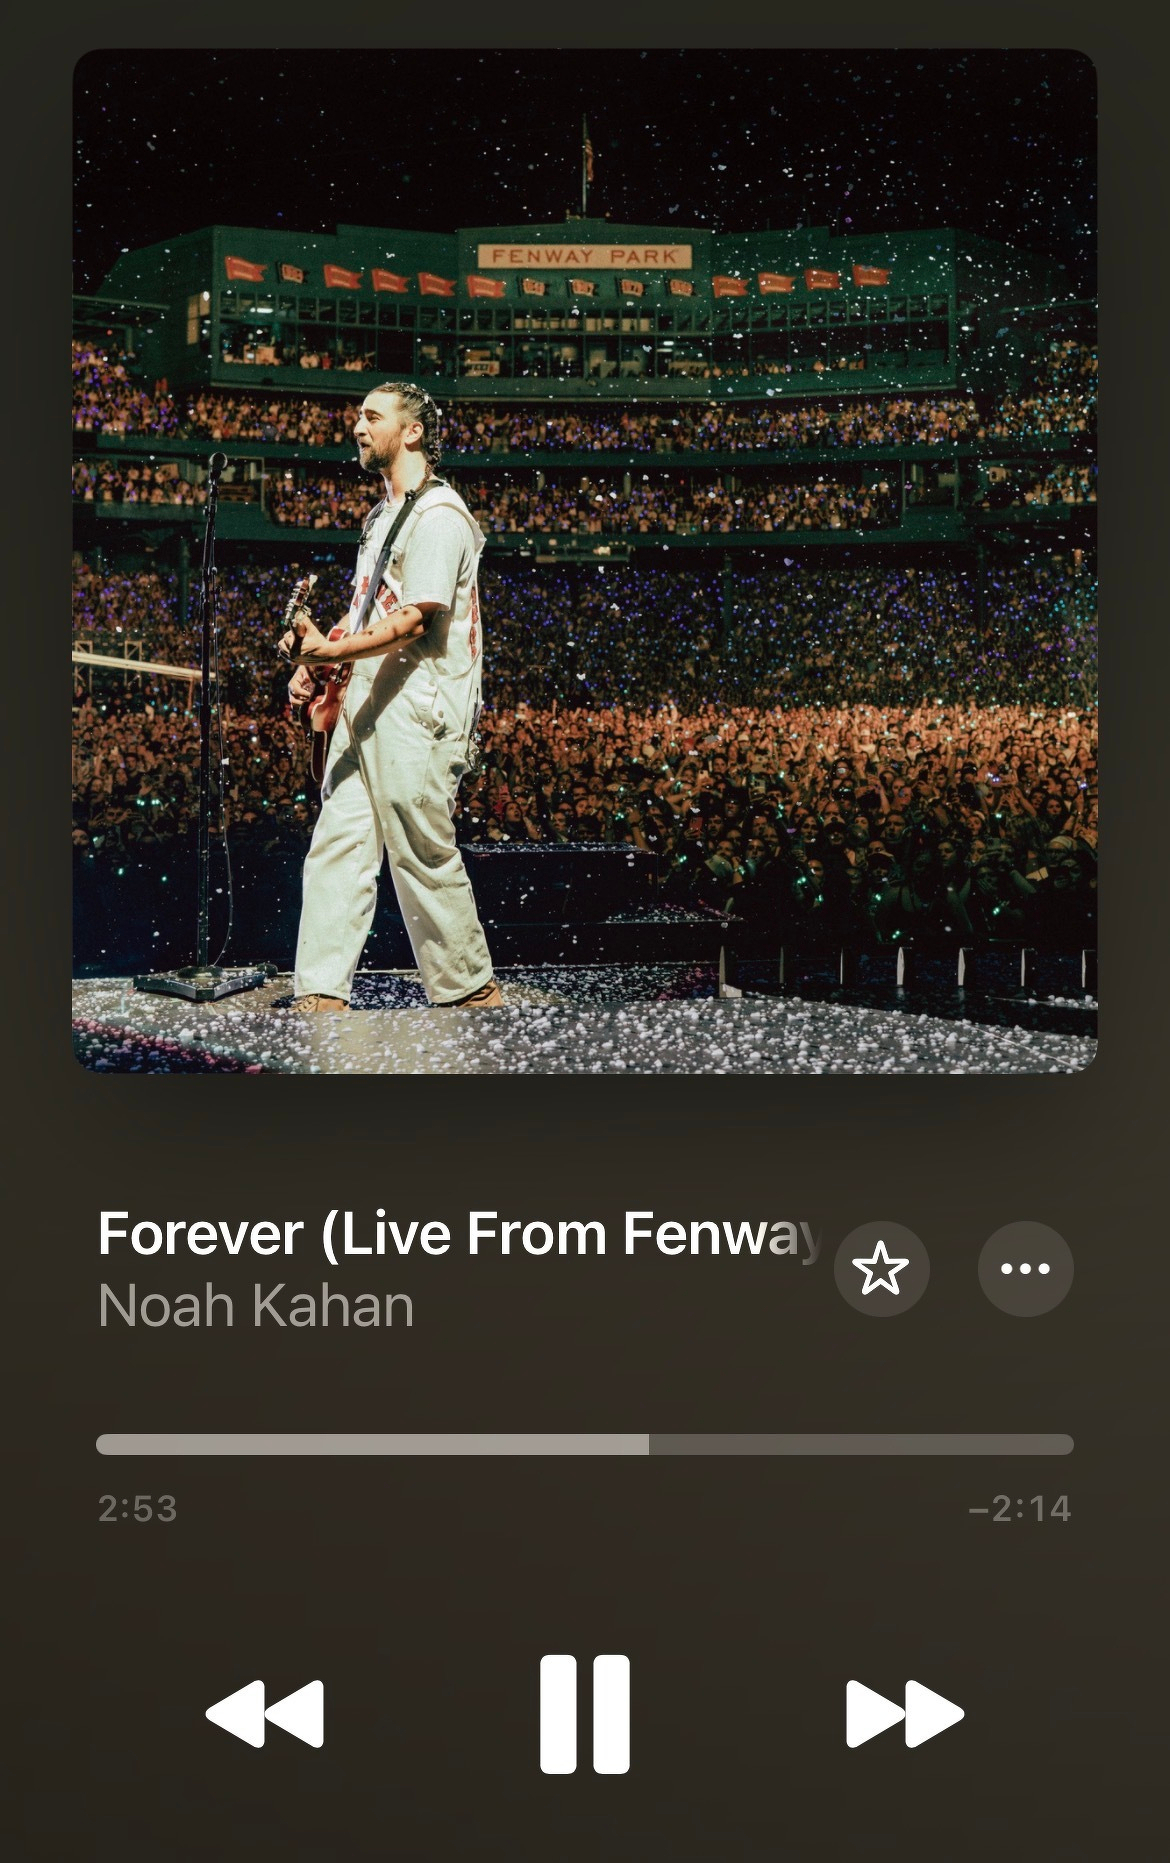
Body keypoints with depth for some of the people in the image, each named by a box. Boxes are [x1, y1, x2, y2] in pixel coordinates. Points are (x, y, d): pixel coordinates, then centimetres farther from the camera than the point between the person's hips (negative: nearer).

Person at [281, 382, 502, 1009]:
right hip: (366, 702, 9)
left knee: (424, 857, -4)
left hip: (417, 710, -9)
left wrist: (331, 651, -26)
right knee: (336, 849, 3)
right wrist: (317, 658, 12)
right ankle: (321, 994, 3)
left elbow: (414, 622, -19)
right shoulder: (384, 515, 21)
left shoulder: (439, 515, -10)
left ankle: (471, 992, 8)